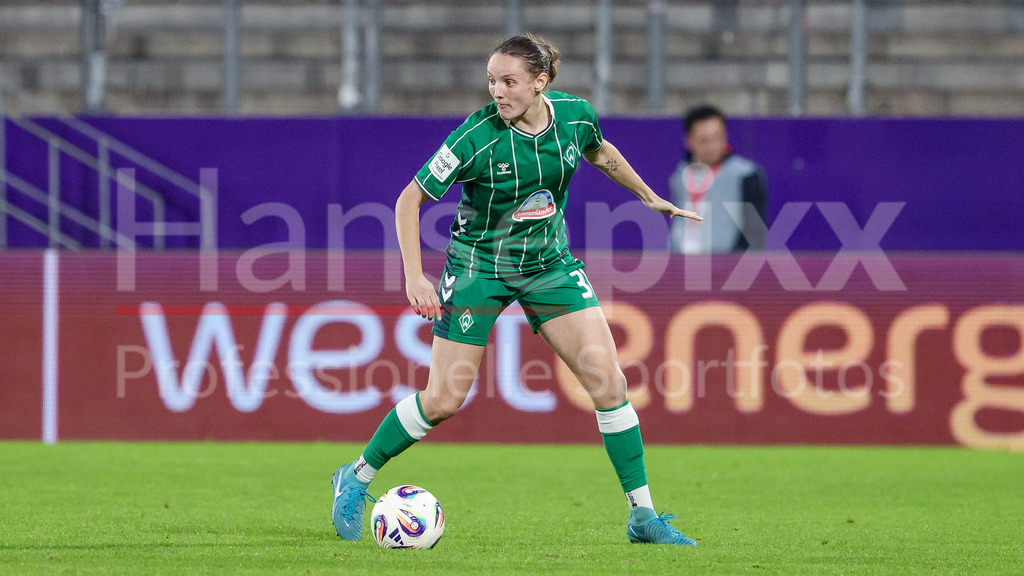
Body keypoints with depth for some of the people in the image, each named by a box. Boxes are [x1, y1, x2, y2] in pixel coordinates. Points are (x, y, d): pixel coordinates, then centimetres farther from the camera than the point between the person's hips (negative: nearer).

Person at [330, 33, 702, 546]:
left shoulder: (575, 115, -10)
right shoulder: (477, 137, -24)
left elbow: (600, 152, 16)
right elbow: (409, 199, -16)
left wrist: (649, 196, 22)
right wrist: (414, 275, -24)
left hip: (549, 264, 4)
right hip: (478, 267, -4)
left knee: (609, 382, -7)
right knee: (444, 399, -4)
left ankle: (643, 516, 0)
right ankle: (356, 479, 18)